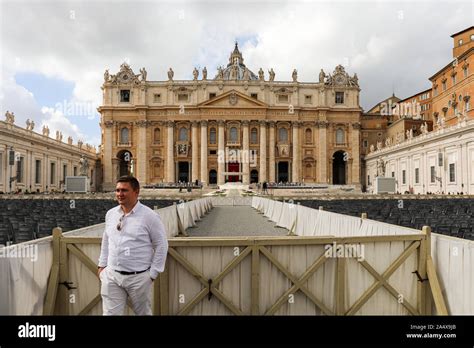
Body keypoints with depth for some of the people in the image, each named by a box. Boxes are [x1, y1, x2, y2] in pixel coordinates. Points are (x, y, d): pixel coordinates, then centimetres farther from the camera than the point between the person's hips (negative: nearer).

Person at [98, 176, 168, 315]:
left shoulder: (149, 216, -12)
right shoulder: (110, 214, 5)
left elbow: (161, 245, -8)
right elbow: (106, 241, 17)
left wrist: (153, 273, -7)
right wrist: (102, 264, 14)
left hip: (138, 277, -4)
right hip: (111, 275, 4)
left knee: (143, 313, 15)